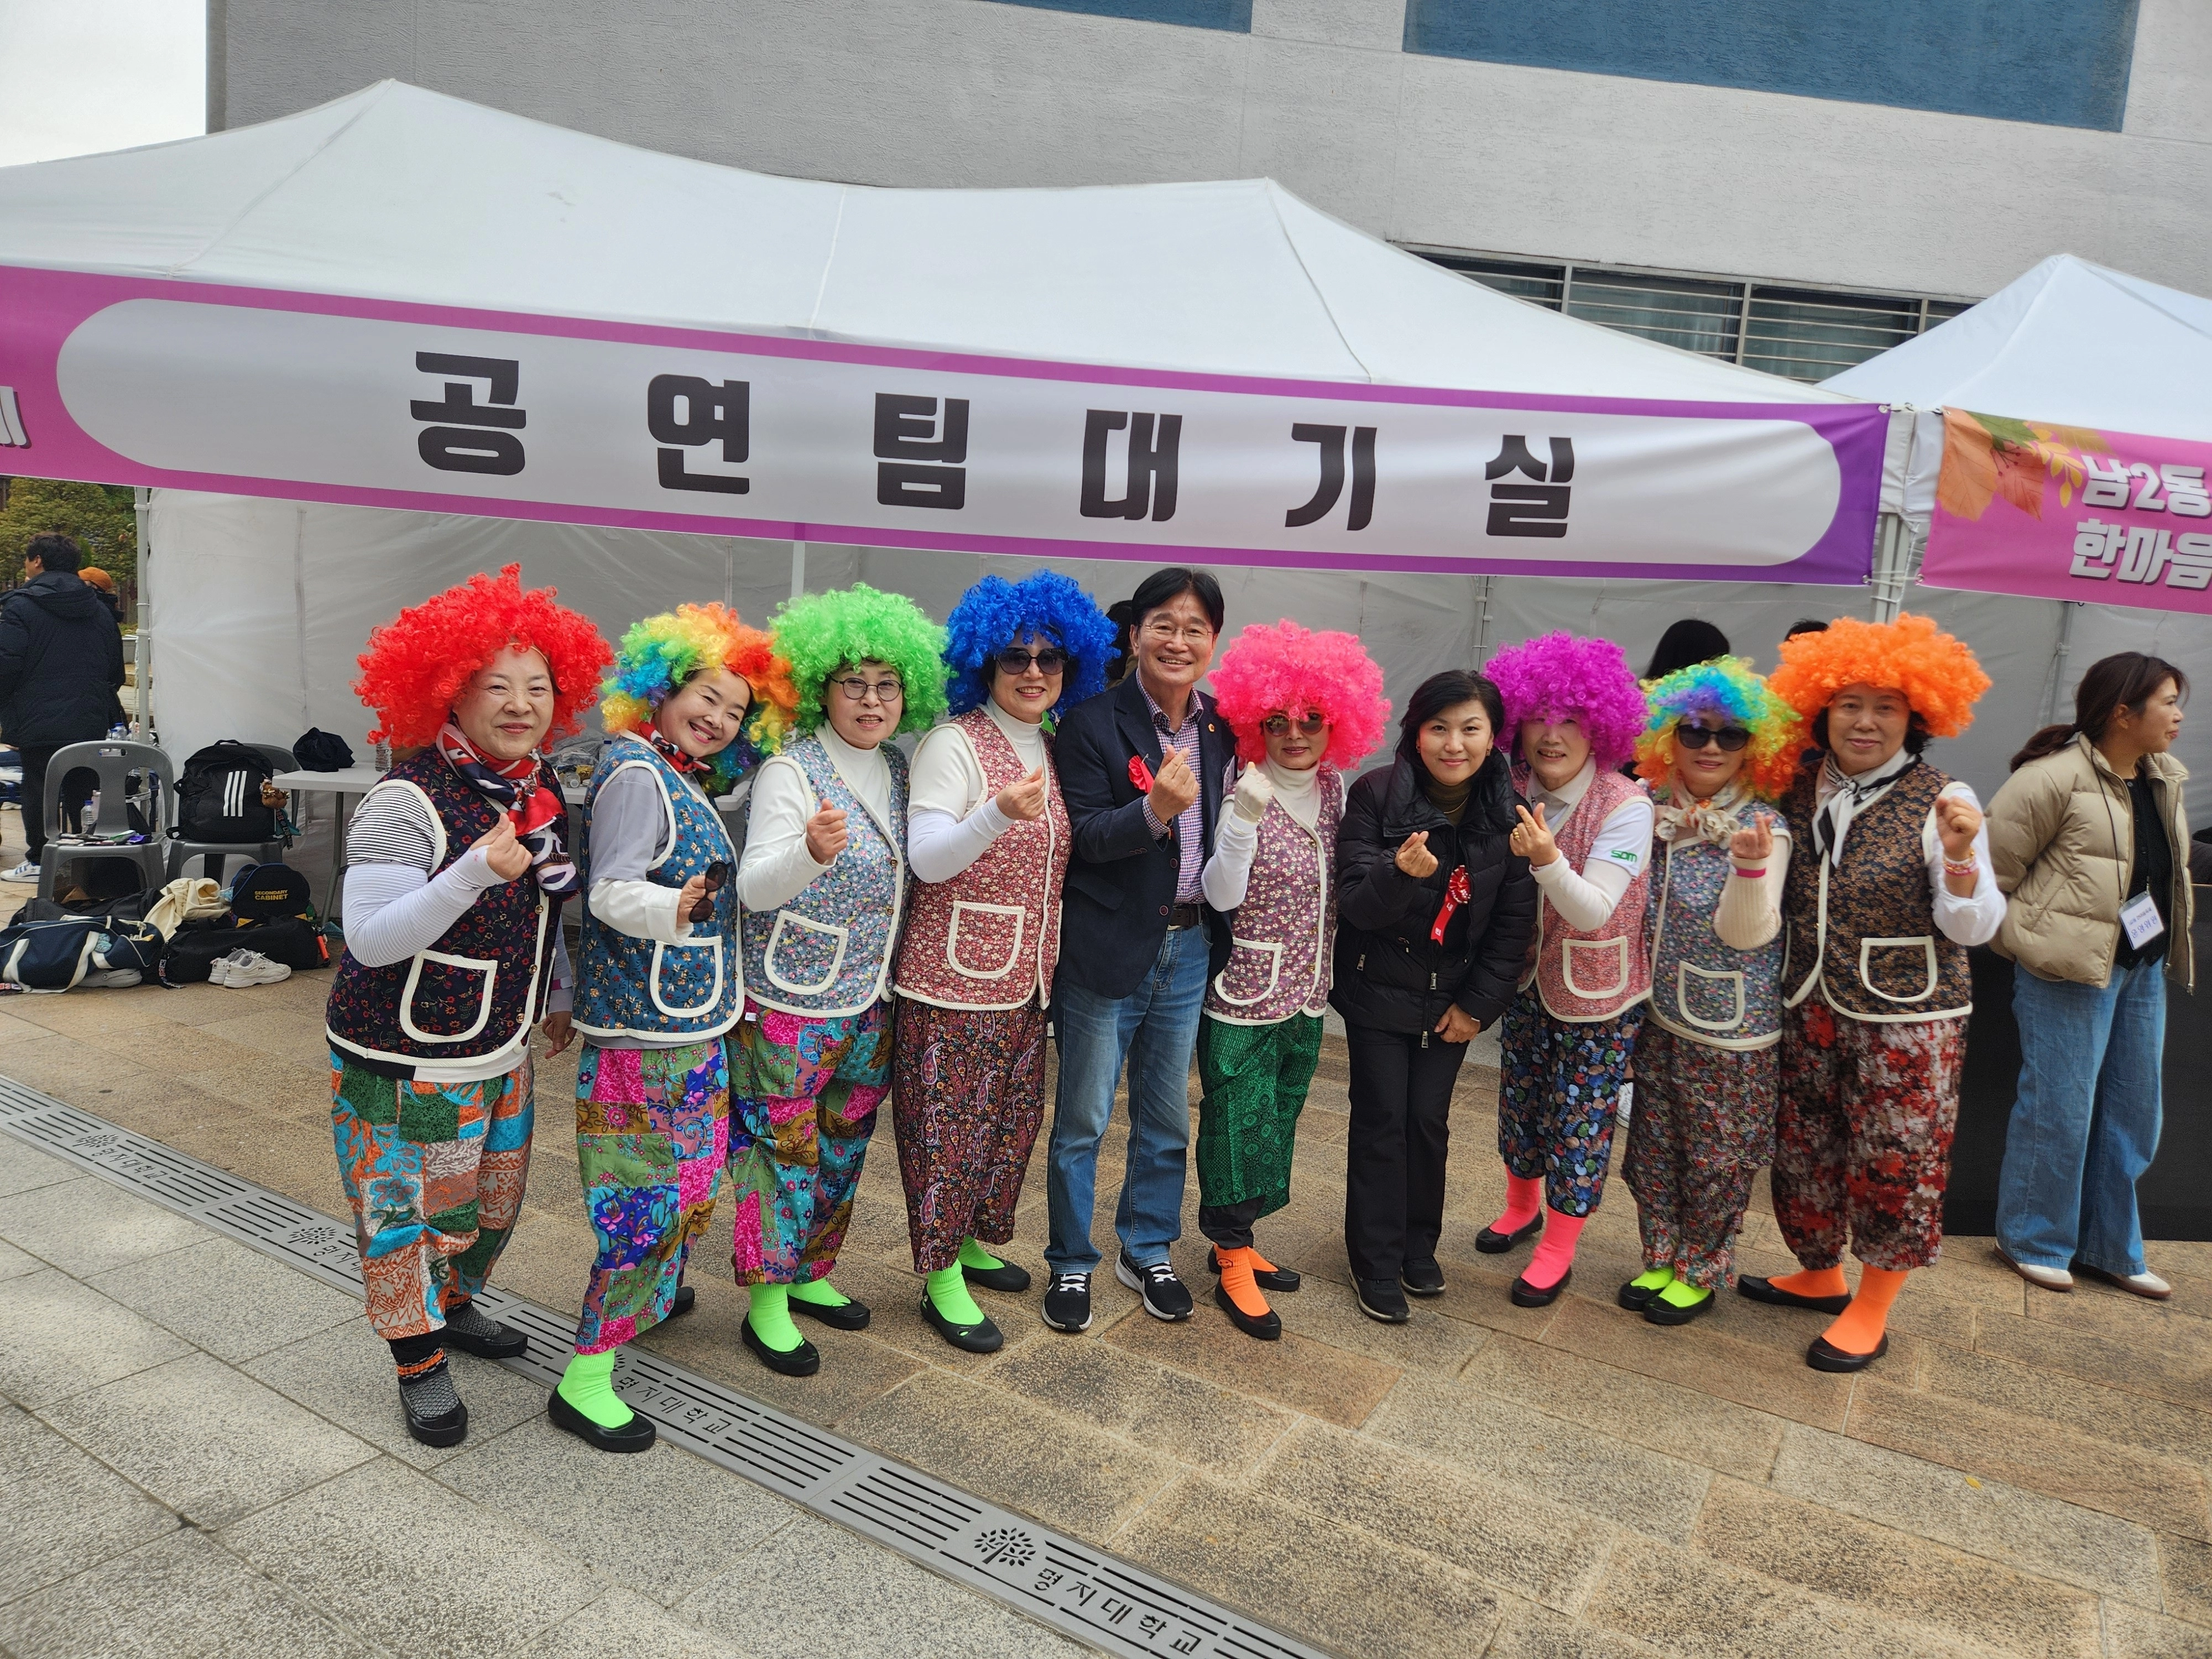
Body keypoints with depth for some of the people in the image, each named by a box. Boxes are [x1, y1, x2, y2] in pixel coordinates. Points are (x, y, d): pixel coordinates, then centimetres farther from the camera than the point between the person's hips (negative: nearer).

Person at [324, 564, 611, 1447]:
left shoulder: (543, 788, 1)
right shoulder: (406, 801, -22)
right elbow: (371, 940, -26)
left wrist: (558, 996, 19)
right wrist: (474, 874, -38)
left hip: (503, 1046, 7)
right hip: (403, 1058, -7)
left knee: (494, 1199, 22)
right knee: (408, 1210, 8)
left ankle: (454, 1305, 48)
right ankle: (420, 1365, 29)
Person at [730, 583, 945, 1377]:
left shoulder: (899, 769, 6)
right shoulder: (791, 769, -14)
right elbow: (754, 887, -22)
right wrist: (811, 851, -39)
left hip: (870, 1000, 7)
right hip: (790, 1004, -7)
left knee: (843, 1145, 17)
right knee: (783, 1148, 2)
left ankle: (811, 1273, 36)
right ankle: (767, 1301, 19)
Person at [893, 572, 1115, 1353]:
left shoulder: (1056, 750, 9)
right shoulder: (955, 743, -12)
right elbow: (927, 860, -18)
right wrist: (999, 814, -34)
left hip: (1025, 976, 7)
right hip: (955, 977, -7)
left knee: (1012, 1117, 17)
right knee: (949, 1125, 2)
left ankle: (972, 1244, 36)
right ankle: (942, 1281, 17)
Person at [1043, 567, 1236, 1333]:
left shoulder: (1221, 728, 4)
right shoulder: (1093, 723, -11)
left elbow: (1225, 831, 12)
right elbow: (1083, 836, -17)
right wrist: (1154, 810, -32)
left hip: (1190, 946, 5)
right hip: (1106, 949, -4)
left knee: (1167, 1118, 17)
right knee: (1081, 1119, 8)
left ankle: (1147, 1252, 36)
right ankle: (1071, 1264, 27)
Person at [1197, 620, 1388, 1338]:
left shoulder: (1335, 788, 3)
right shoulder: (1246, 794, -15)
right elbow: (1221, 895, -23)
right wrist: (1243, 819, -34)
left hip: (1305, 995, 7)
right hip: (1243, 995, -6)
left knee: (1277, 1123, 17)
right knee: (1238, 1124, 2)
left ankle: (1237, 1242, 35)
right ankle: (1233, 1263, 19)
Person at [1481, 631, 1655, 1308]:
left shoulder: (1626, 807, -22)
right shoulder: (1512, 794, -8)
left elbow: (1593, 912, -29)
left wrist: (1547, 859, -44)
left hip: (1597, 997, -4)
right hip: (1526, 981, 5)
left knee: (1578, 1121, 7)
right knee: (1519, 1103, 19)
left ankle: (1558, 1247, 27)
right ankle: (1523, 1207, 45)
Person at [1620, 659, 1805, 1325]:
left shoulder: (1760, 827, -13)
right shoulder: (1652, 812, 0)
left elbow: (1744, 933, -20)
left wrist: (1751, 866, -37)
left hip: (1729, 1023, -5)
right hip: (1659, 1012, 5)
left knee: (1715, 1155, 9)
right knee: (1654, 1144, 15)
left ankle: (1700, 1271, 28)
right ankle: (1660, 1259, 33)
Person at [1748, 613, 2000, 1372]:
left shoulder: (1942, 802, -9)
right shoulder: (1798, 789, 1)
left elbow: (1974, 928, -9)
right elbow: (1777, 902, 15)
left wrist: (1960, 857, -25)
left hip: (1906, 1017, -4)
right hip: (1809, 1008, 4)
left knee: (1893, 1161, 4)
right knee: (1802, 1147, 15)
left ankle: (1871, 1311, 24)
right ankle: (1820, 1274, 38)